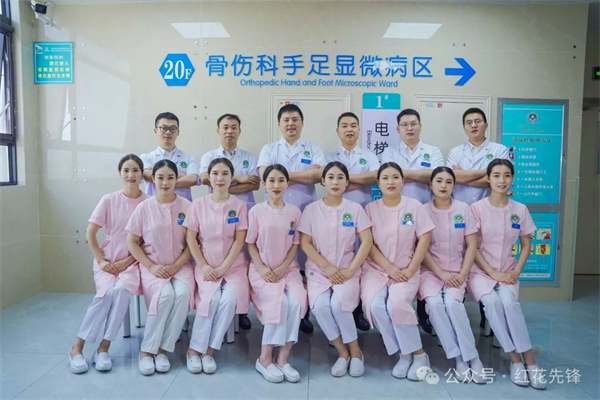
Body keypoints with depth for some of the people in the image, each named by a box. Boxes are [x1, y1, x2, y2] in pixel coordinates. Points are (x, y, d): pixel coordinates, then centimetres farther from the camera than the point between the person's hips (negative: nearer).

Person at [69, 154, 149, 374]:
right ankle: (77, 347, -10)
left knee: (122, 289, -31)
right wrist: (101, 260, -7)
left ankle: (103, 348, -17)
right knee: (107, 293, -27)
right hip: (107, 261, 0)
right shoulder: (108, 200, -2)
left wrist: (128, 261, -11)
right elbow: (90, 233, 0)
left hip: (133, 262, 0)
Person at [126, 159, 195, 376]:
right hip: (153, 266, -1)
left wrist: (175, 266, -12)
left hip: (180, 265, 1)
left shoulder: (186, 207, -1)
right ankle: (147, 350, -12)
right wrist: (151, 266, -10)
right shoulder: (144, 207, -2)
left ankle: (162, 349, -14)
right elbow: (131, 242, 0)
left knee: (182, 293, -30)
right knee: (165, 295, -30)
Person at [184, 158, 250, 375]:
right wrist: (204, 266, -9)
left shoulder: (239, 205, -1)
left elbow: (239, 241, -5)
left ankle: (209, 350, -10)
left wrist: (223, 268, -12)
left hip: (233, 265, 0)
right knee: (211, 299, -25)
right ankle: (194, 350, -6)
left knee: (230, 299, -25)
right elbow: (191, 238, 0)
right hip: (206, 265, 0)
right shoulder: (198, 204, 1)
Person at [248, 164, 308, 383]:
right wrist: (262, 268, -12)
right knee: (278, 302, -27)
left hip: (288, 268, 2)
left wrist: (282, 268, -9)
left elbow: (295, 244, 4)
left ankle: (283, 358, -12)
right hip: (262, 269, -2)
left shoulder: (294, 212, 4)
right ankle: (265, 358, -11)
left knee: (297, 302, -25)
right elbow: (250, 244, 1)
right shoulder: (256, 212, -1)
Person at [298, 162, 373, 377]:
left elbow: (367, 242, -3)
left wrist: (350, 270, -11)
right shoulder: (312, 209, 2)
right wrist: (327, 267, -11)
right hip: (318, 270, 1)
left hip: (346, 271, -1)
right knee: (320, 305, -26)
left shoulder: (355, 208, 2)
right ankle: (342, 353, -4)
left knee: (338, 303, -28)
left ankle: (355, 351, -3)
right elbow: (305, 243, -2)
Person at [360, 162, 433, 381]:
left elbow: (424, 240, -2)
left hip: (405, 270, -1)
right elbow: (369, 245, -2)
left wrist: (409, 270, -10)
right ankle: (404, 354, -5)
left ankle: (418, 354, -5)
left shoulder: (415, 206, 0)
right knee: (375, 305, -25)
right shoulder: (370, 208, 2)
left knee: (397, 304, -28)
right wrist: (390, 268, -12)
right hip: (376, 269, 1)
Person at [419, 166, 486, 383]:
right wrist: (441, 274, -13)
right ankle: (459, 358, -17)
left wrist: (462, 274, -10)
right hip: (431, 270, 0)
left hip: (457, 270, 0)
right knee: (434, 303, -28)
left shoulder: (463, 209, 2)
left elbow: (472, 246, 1)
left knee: (452, 302, -28)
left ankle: (472, 357, -14)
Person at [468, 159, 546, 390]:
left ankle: (529, 360, -19)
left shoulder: (520, 210, 4)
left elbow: (526, 245, 10)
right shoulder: (477, 208, -5)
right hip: (480, 270, -2)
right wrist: (492, 272, -14)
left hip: (507, 271, 2)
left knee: (509, 301, -30)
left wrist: (516, 272, -5)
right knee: (491, 301, -31)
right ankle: (515, 359, -19)